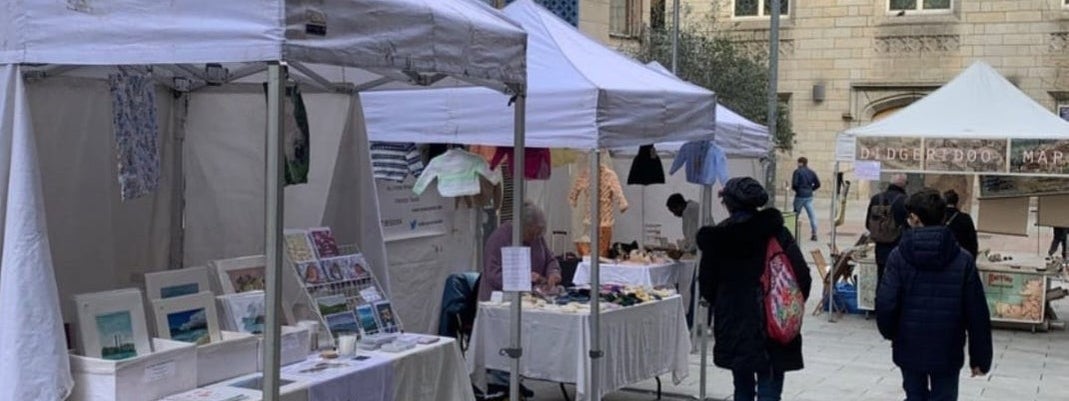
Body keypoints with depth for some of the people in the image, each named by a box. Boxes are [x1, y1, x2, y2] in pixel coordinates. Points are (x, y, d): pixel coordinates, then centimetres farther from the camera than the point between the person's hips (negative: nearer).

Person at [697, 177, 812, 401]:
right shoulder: (777, 233, -7)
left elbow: (707, 287, 2)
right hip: (772, 329, -2)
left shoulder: (716, 238, -3)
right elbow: (802, 276, -9)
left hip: (733, 329, 2)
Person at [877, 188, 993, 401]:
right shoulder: (963, 260, -6)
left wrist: (890, 333, 7)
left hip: (909, 348, 0)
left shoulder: (899, 257, -8)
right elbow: (977, 313, -5)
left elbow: (885, 304, -14)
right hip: (947, 351, 0)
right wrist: (980, 358, 4)